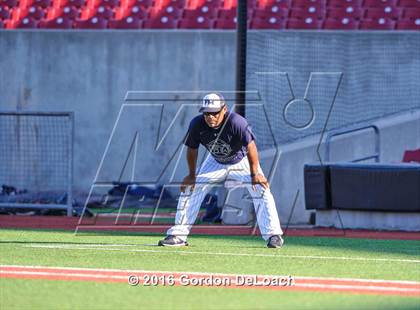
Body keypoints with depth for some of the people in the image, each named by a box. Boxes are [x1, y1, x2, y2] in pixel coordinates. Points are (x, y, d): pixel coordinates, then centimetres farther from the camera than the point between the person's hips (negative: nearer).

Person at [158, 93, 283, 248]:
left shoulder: (236, 122, -37)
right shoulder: (197, 124, -25)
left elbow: (250, 146, -31)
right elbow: (192, 149, -8)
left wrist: (255, 174, -30)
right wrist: (192, 175, -3)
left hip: (242, 161, -3)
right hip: (216, 163, 3)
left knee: (261, 189, -21)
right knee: (189, 189, -4)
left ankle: (273, 235, -15)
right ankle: (178, 235, 2)